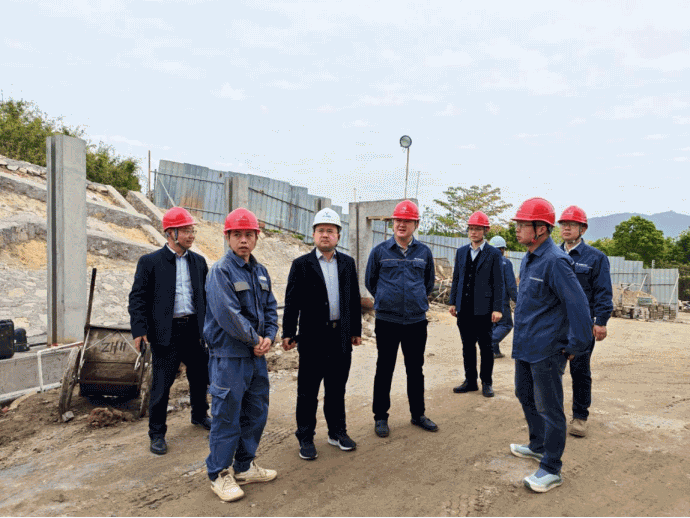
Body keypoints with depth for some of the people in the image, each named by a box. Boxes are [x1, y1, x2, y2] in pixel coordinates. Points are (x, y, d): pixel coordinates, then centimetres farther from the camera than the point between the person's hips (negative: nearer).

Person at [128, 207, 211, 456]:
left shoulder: (199, 262, 9)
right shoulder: (150, 262, -5)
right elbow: (137, 298, -6)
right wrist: (139, 330, -14)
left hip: (194, 330, 5)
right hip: (165, 332, -4)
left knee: (200, 377, 16)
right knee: (161, 384, 1)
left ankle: (200, 415, 41)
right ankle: (157, 433, 19)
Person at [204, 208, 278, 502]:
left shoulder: (260, 272, 10)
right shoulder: (220, 271, -13)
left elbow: (270, 308, 13)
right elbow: (228, 314, -20)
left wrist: (268, 337, -3)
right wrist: (254, 338, -12)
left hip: (257, 356, 8)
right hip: (229, 357, -8)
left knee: (256, 413, 16)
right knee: (227, 417, 2)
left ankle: (244, 467, 33)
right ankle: (219, 474, 19)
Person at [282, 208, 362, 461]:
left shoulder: (347, 263, 8)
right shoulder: (302, 264, -3)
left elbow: (354, 298, 11)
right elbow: (292, 301, -3)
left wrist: (356, 330, 11)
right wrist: (288, 333, -6)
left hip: (341, 337, 3)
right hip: (313, 338, -3)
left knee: (337, 388, 15)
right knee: (308, 391, 6)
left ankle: (337, 432, 30)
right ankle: (305, 438, 19)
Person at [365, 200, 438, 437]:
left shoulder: (424, 252, 4)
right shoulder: (380, 251, -3)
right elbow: (370, 281, 10)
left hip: (417, 321, 2)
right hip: (387, 321, -2)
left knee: (415, 369, 13)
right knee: (384, 369, 7)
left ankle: (418, 414, 28)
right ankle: (380, 417, 20)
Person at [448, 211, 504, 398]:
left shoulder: (493, 254, -2)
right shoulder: (461, 252, 11)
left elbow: (498, 283, -4)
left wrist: (497, 308, -10)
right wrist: (453, 302, 11)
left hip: (483, 309, -4)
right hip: (464, 308, 4)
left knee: (486, 347, 5)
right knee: (467, 346, 11)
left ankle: (486, 383, 17)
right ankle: (470, 381, 22)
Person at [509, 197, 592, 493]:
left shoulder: (555, 262, -20)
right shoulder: (528, 260, 10)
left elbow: (578, 304, -22)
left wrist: (577, 346, -17)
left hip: (546, 350, -10)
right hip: (524, 346, 10)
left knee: (548, 408, 1)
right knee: (526, 396, 23)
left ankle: (550, 469, 14)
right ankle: (538, 446, 42)